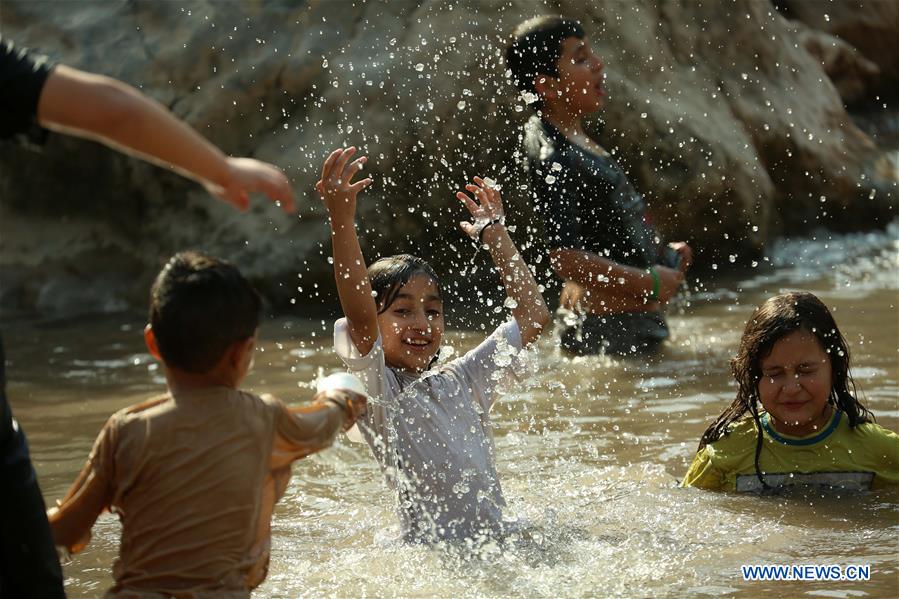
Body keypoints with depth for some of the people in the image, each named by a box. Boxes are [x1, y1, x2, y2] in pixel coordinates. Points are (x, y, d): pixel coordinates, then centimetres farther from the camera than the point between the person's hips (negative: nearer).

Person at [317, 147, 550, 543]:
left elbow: (533, 316, 19)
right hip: (431, 555, -6)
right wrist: (341, 219, -27)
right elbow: (359, 317, -21)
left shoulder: (460, 381, 15)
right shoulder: (377, 390, -2)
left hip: (497, 542, 6)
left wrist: (495, 235, 21)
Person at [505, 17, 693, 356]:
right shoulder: (551, 159, -21)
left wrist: (663, 251, 13)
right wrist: (652, 283, -20)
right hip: (614, 328, -10)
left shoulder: (576, 138, 13)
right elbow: (566, 259, -28)